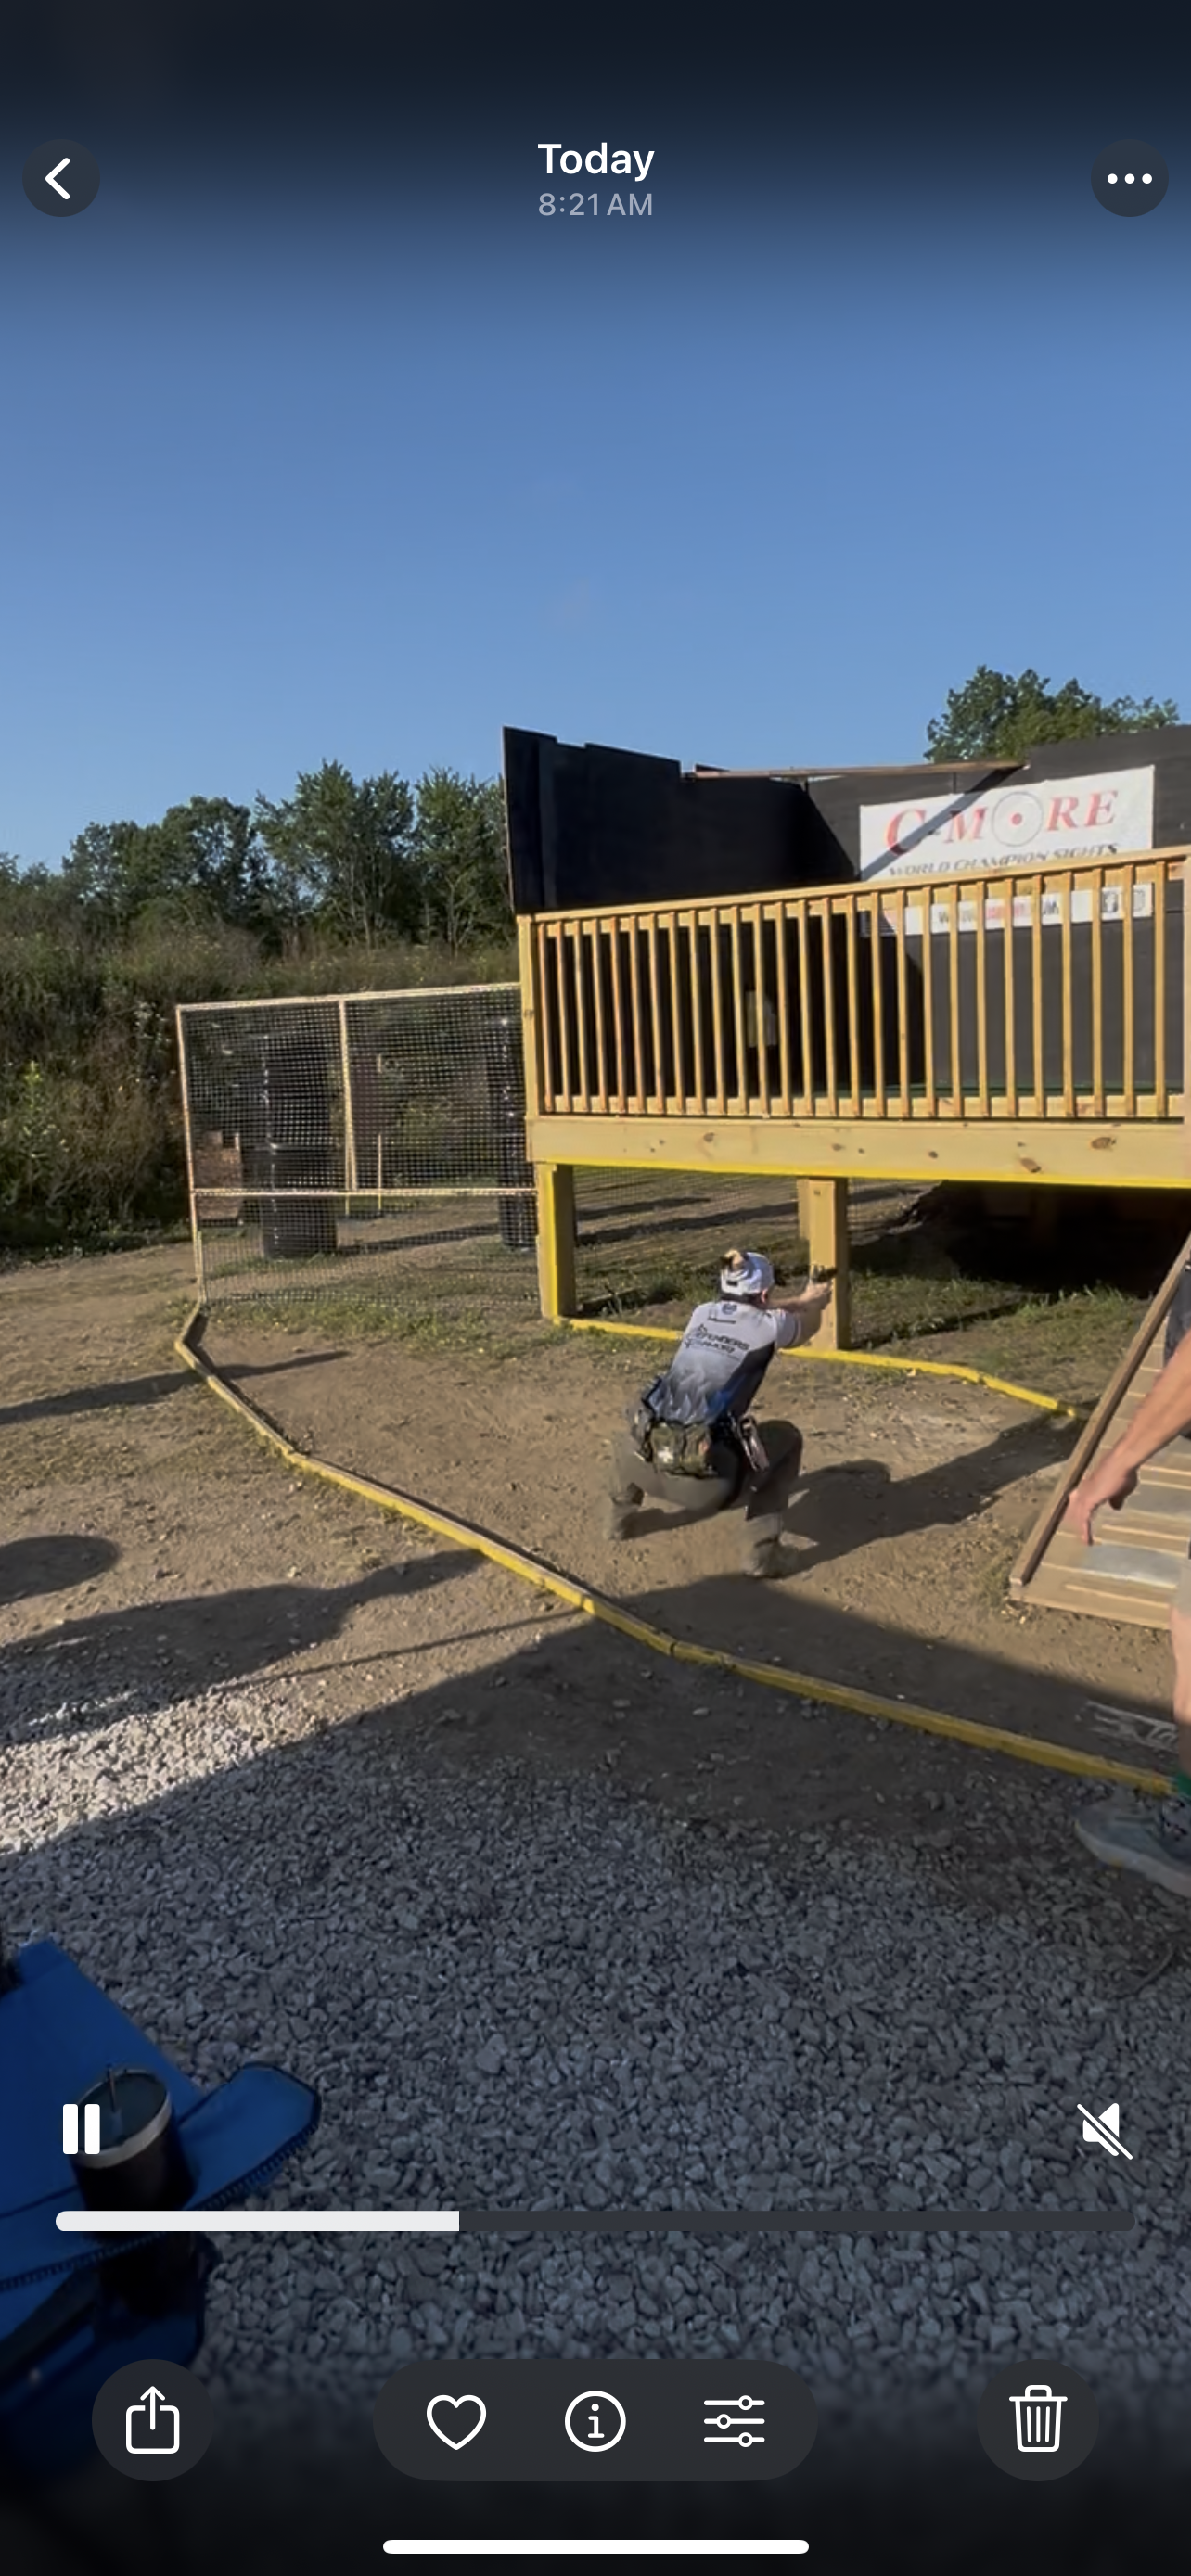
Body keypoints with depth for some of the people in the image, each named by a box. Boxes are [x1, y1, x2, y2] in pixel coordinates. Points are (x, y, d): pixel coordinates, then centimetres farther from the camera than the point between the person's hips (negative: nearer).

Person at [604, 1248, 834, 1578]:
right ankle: (761, 1551, 17)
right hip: (706, 1480, -4)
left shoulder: (701, 1314, 16)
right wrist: (814, 1301, 52)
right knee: (787, 1439, 22)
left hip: (650, 1465, 5)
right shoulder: (768, 1326, 4)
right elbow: (808, 1325, 28)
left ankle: (619, 1517, 48)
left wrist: (802, 1299, 52)